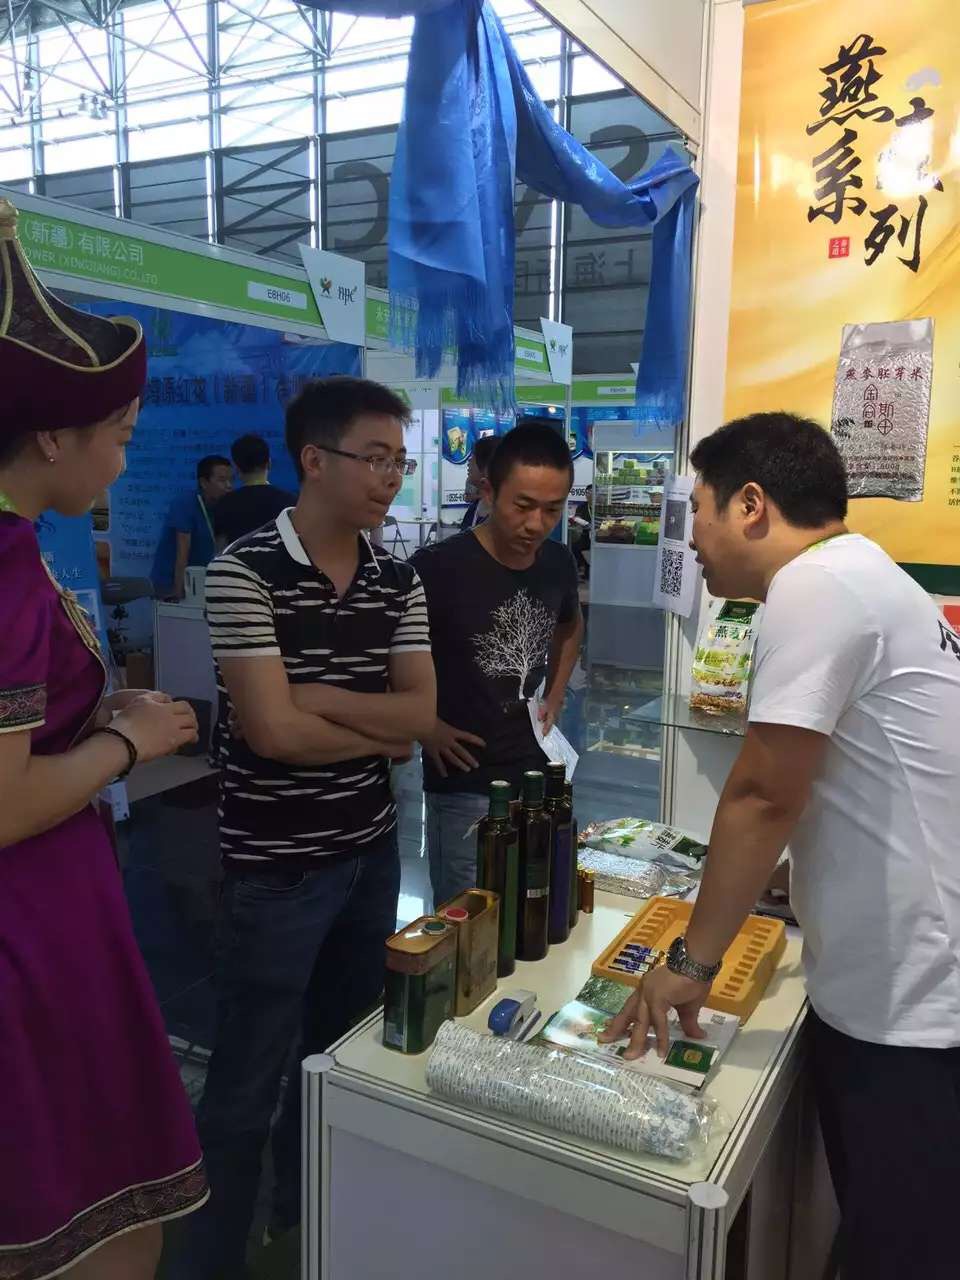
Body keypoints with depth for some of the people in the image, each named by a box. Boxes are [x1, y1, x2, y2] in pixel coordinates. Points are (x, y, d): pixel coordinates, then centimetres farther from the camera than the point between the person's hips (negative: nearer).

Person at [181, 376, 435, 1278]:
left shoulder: (398, 580, 2)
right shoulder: (245, 572, -16)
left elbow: (422, 711, -4)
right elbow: (272, 731, -22)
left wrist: (319, 697, -17)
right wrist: (378, 733, -8)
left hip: (370, 850, 6)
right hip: (276, 866, -6)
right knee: (246, 1081, 8)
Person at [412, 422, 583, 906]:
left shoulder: (559, 563, 0)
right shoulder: (437, 567, -19)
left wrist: (555, 698, 11)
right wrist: (426, 727, -13)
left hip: (537, 776, 6)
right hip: (464, 788, -5)